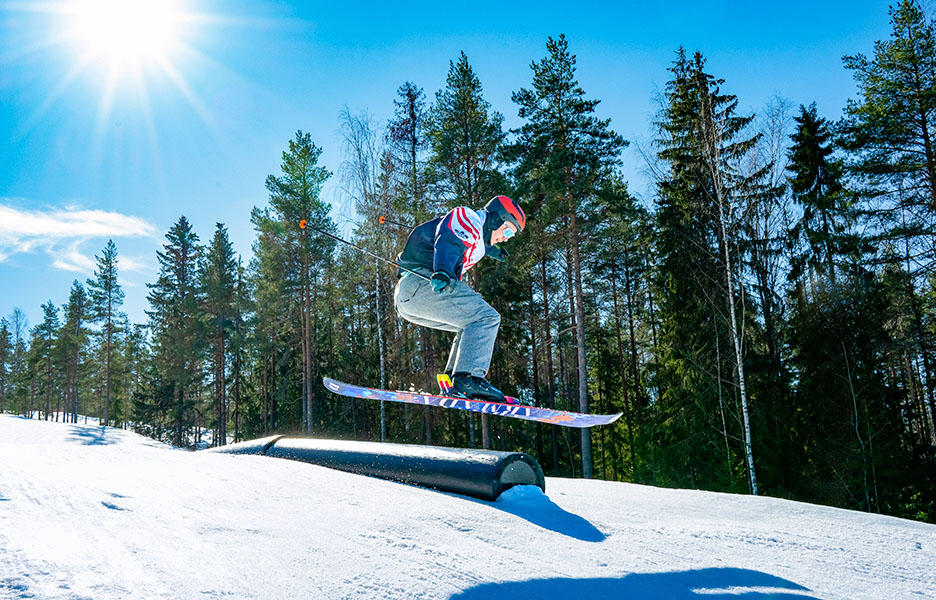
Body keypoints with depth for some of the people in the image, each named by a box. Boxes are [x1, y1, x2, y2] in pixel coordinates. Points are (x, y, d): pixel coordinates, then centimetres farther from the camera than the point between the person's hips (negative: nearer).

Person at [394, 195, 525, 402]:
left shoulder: (475, 232, 28)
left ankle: (454, 378, 2)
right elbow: (448, 244, -25)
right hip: (422, 281, -11)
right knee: (486, 318, -15)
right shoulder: (468, 219, -2)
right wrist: (443, 271, -44)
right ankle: (469, 377, -28)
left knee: (473, 325, 19)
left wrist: (491, 250, 74)